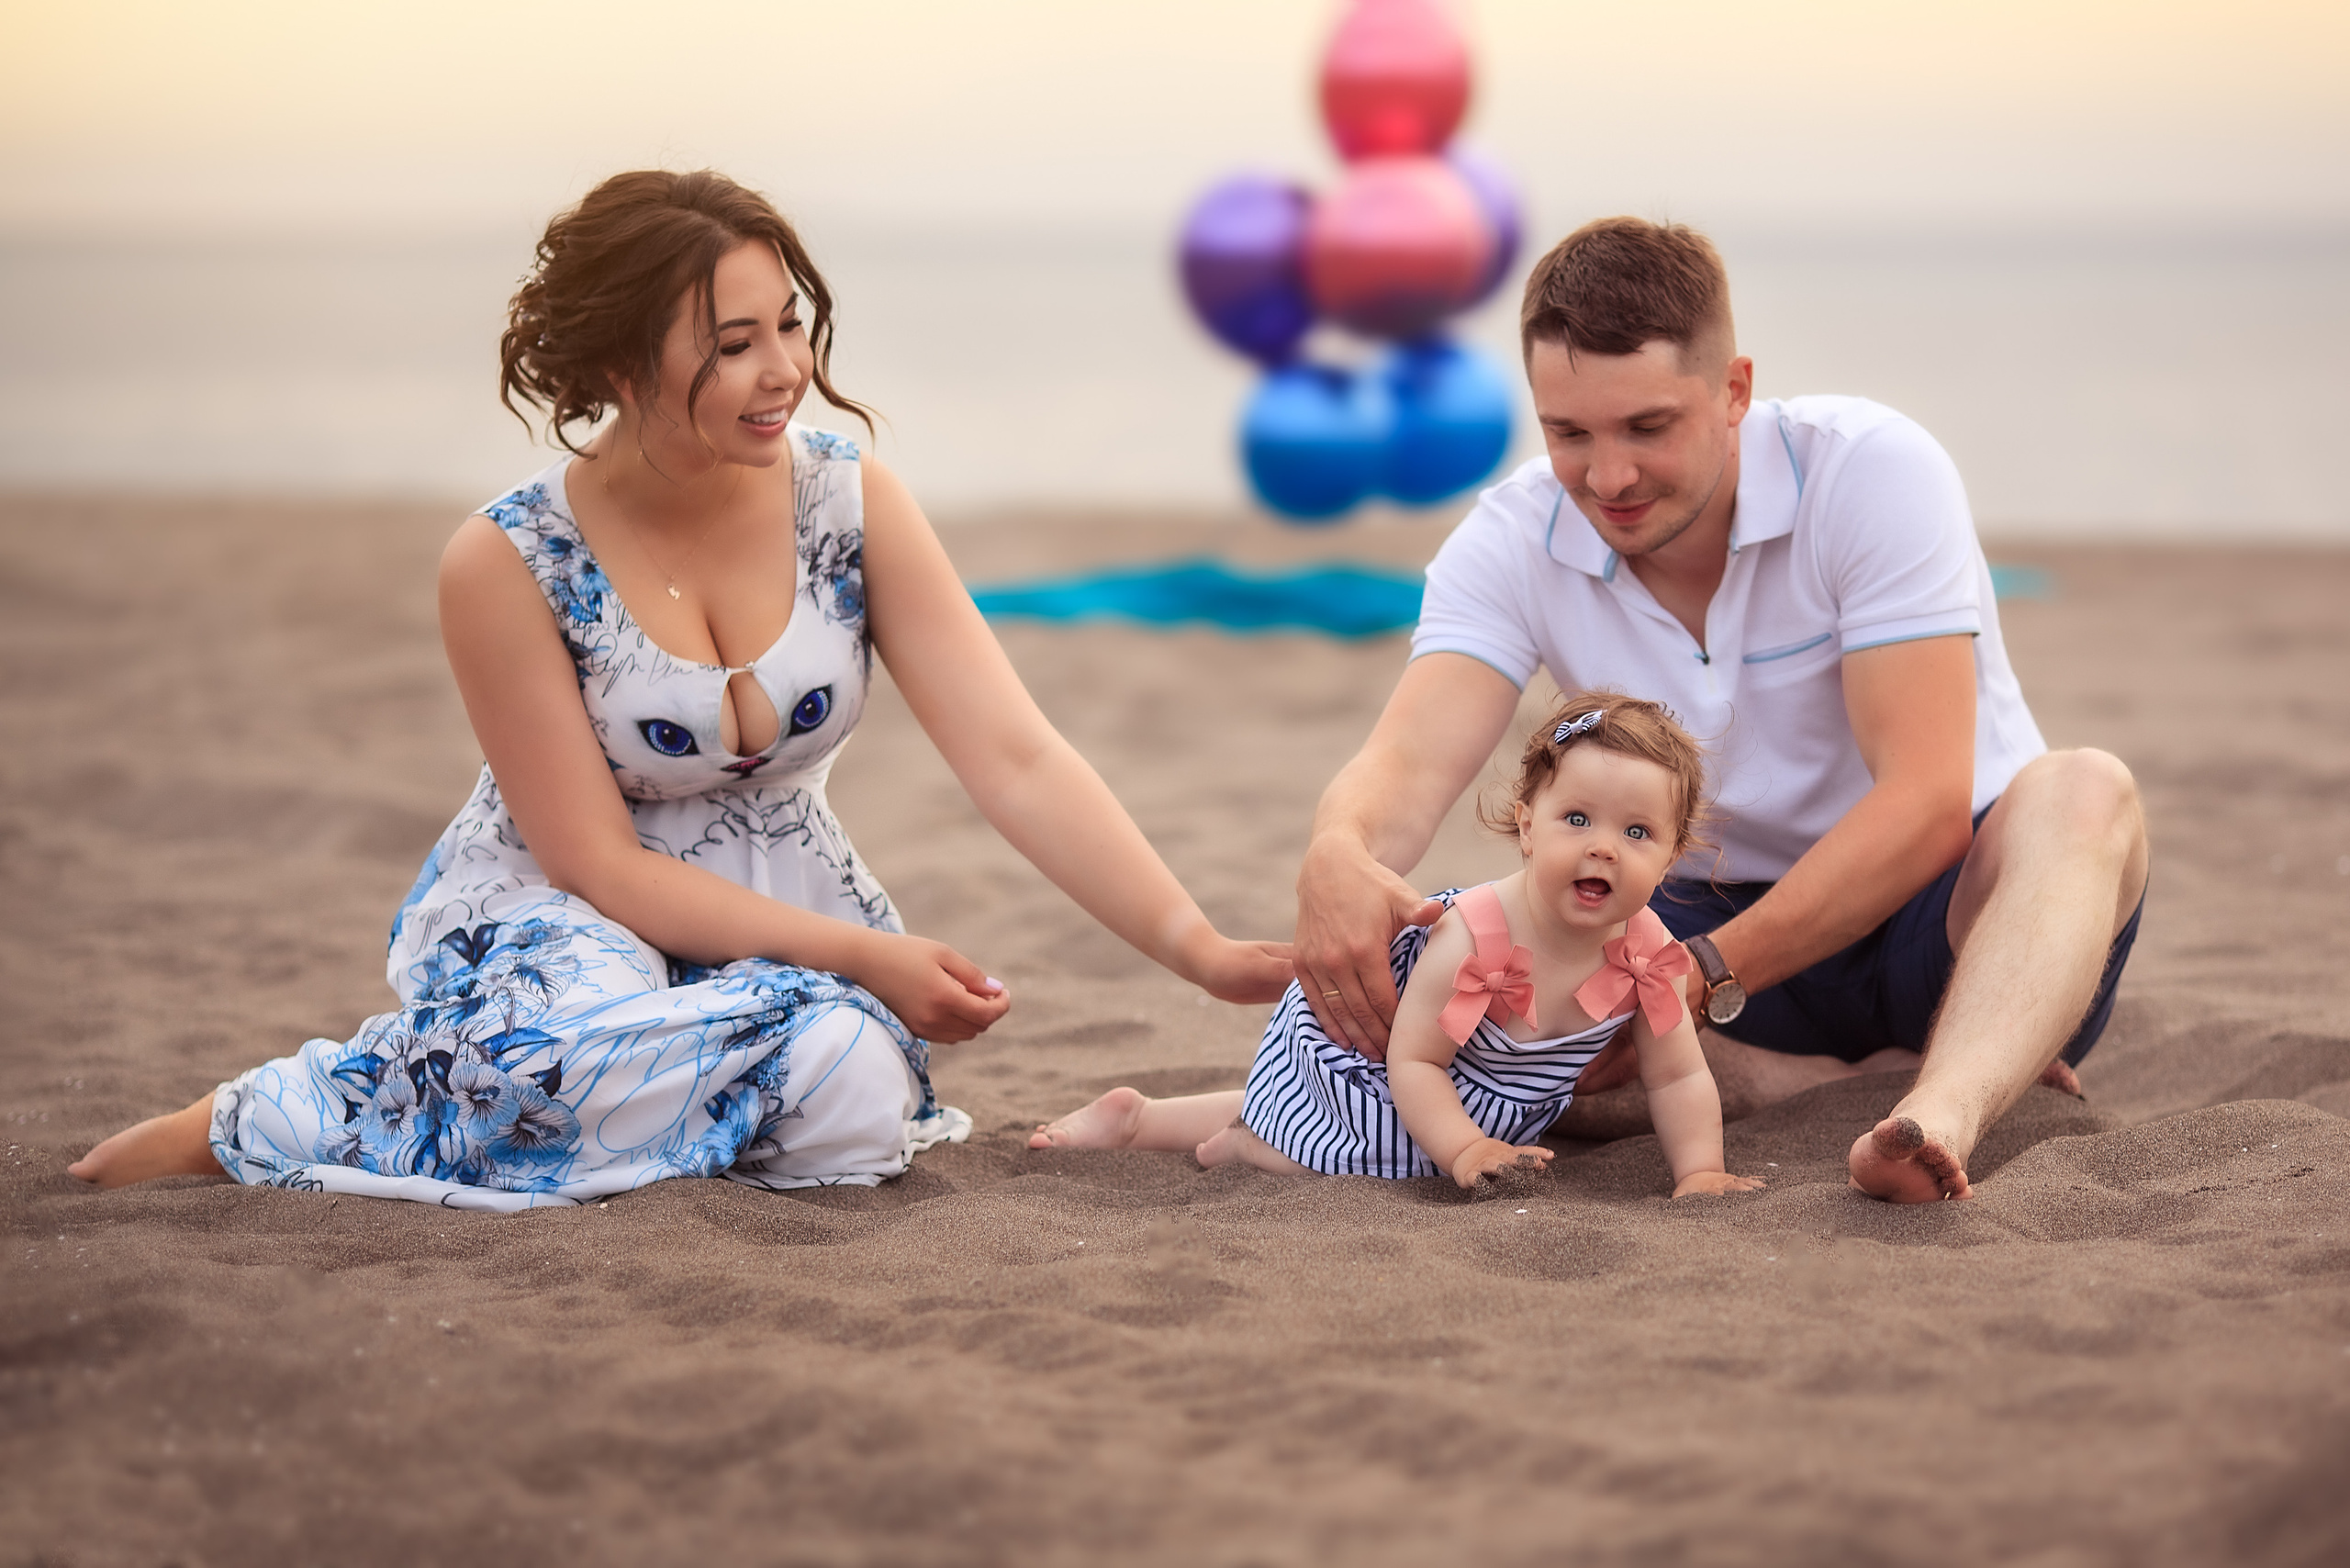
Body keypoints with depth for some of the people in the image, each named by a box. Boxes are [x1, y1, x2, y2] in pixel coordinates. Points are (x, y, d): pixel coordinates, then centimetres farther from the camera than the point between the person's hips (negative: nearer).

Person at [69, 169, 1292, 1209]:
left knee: (859, 1107, -31)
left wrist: (1196, 948, -21)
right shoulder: (506, 564, -16)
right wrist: (863, 955, -22)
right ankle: (263, 1117, -12)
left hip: (782, 906, 4)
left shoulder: (852, 503, -8)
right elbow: (599, 863, -14)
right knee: (584, 1049, -40)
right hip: (556, 912, -4)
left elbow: (1016, 759, -11)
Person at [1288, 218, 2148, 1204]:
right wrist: (1337, 859, -49)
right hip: (1726, 920, 3)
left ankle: (1944, 1114, -58)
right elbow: (1412, 761, -23)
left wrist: (1703, 980, -35)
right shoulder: (1515, 539, -8)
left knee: (2081, 794, -34)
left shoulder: (1871, 472, -19)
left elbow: (1925, 804, -26)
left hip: (1949, 908, -3)